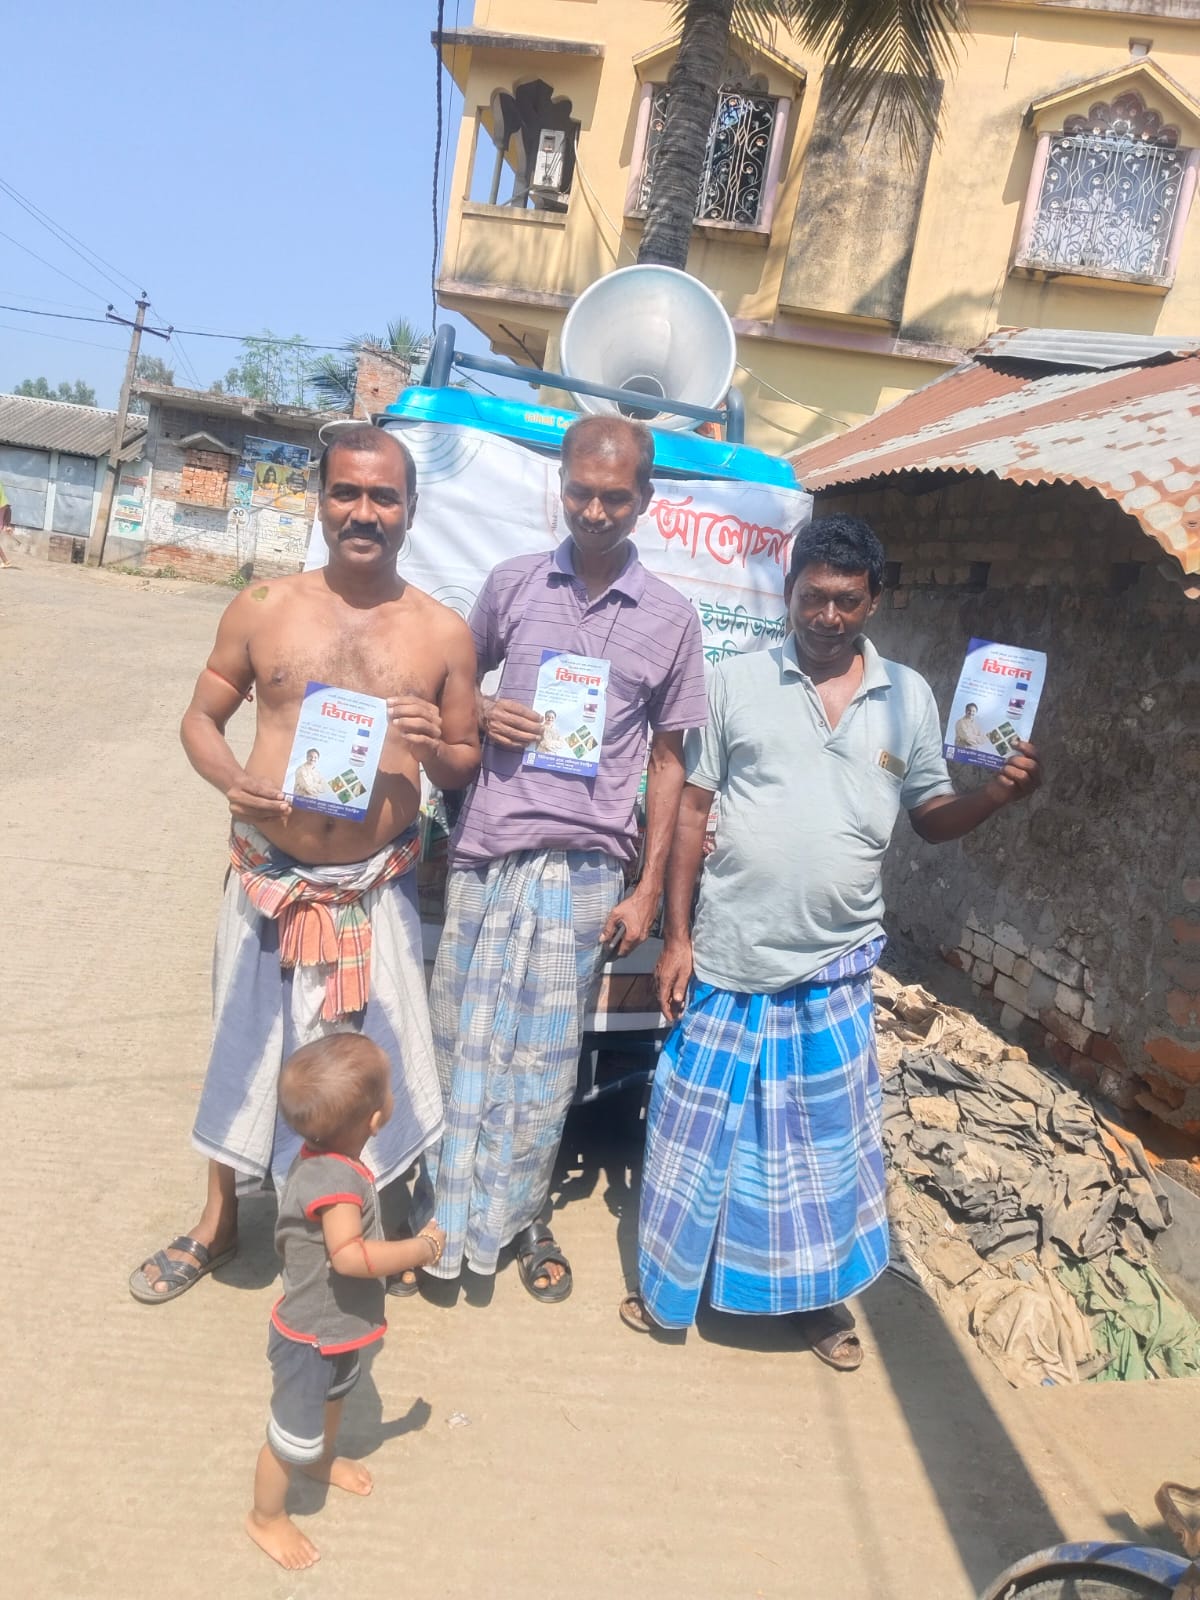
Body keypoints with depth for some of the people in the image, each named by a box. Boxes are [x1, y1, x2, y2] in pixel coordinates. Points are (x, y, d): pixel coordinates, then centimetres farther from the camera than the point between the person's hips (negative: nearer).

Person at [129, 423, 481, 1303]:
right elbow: (202, 717, 6)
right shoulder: (262, 609, -1)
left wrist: (434, 748, -17)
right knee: (243, 1051, 16)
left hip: (376, 893, 0)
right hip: (268, 880, 1)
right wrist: (233, 779, -15)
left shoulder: (444, 633, -2)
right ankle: (218, 1224, 41)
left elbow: (469, 763, 6)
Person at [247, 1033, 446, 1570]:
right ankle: (265, 1517, 38)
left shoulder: (322, 1159, -10)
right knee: (294, 1435, 13)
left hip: (336, 1325, 9)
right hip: (309, 1337, -9)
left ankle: (323, 1459, 61)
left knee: (335, 1393, 34)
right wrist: (421, 1248, -38)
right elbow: (349, 1255, -49)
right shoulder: (337, 1179, -39)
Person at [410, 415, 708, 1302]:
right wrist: (483, 714, -6)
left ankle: (523, 1219, 27)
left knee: (545, 1056, 8)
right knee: (461, 1040, 8)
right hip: (487, 852, 1)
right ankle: (442, 1216, 25)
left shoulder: (671, 618, 3)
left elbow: (669, 759, 6)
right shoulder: (513, 584, 5)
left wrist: (649, 888, 2)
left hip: (585, 869, -1)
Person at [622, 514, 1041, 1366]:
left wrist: (999, 793, -13)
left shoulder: (908, 696, 3)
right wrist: (676, 936, -3)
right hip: (728, 957, -1)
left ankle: (821, 1291, 34)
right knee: (703, 1127, 11)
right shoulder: (739, 681, -2)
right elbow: (693, 810, 0)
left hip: (834, 967, 1)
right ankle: (671, 1284, 32)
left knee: (830, 1135, 12)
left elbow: (931, 816, 8)